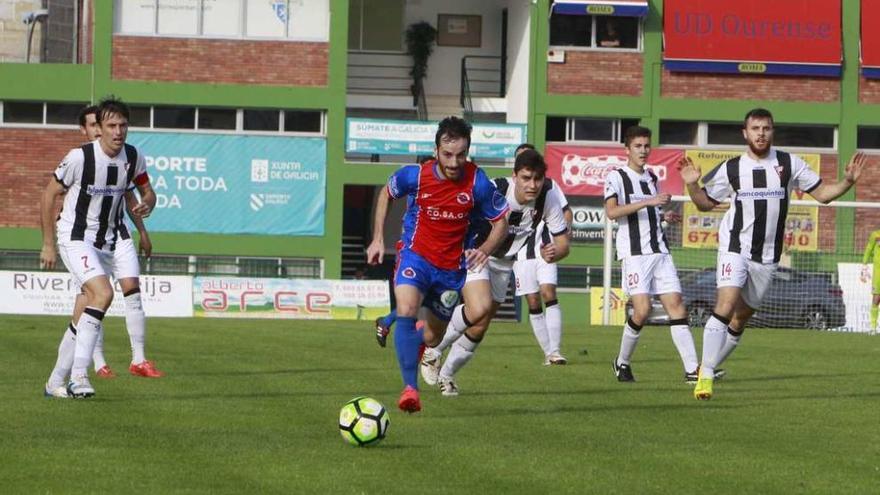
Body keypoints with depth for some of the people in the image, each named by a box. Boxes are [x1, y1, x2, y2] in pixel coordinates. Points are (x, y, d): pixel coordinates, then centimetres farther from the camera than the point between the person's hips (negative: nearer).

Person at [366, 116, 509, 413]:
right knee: (406, 310, -31)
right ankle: (410, 388, -34)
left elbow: (501, 222, -3)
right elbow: (387, 193, 8)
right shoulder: (414, 176, -14)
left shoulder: (478, 183, -15)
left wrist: (485, 250, -22)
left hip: (452, 267, 2)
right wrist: (378, 239, 5)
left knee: (433, 337, 14)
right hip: (415, 256, -2)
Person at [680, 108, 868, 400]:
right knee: (726, 305, -22)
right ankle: (706, 376, -20)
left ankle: (710, 366, 29)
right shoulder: (731, 169, -1)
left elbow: (822, 193, 5)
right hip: (735, 249, -3)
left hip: (767, 257, 3)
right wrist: (692, 185, -9)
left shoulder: (789, 164, 0)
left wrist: (848, 181, -11)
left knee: (741, 317, 11)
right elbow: (706, 203, 10)